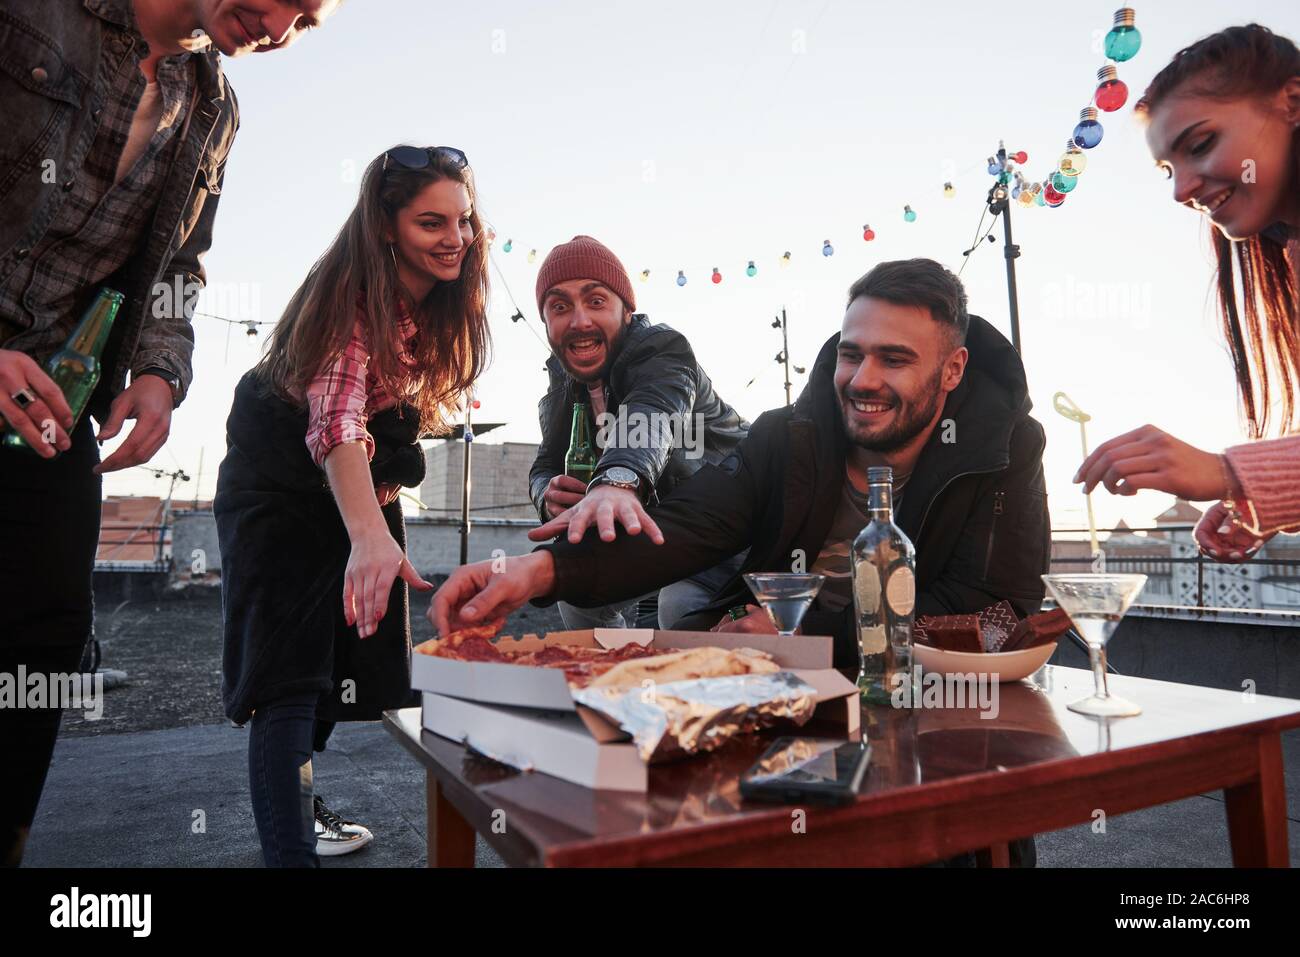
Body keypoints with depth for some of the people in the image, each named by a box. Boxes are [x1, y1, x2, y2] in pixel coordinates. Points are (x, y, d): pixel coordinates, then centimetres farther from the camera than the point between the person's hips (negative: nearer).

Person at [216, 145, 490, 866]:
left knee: (343, 654, 15)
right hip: (281, 480, -7)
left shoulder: (443, 298, -6)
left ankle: (294, 803, 36)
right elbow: (336, 417, -43)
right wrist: (371, 536, -58)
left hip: (361, 482, 8)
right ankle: (288, 849, -13)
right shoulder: (352, 297, -28)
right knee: (290, 671, -14)